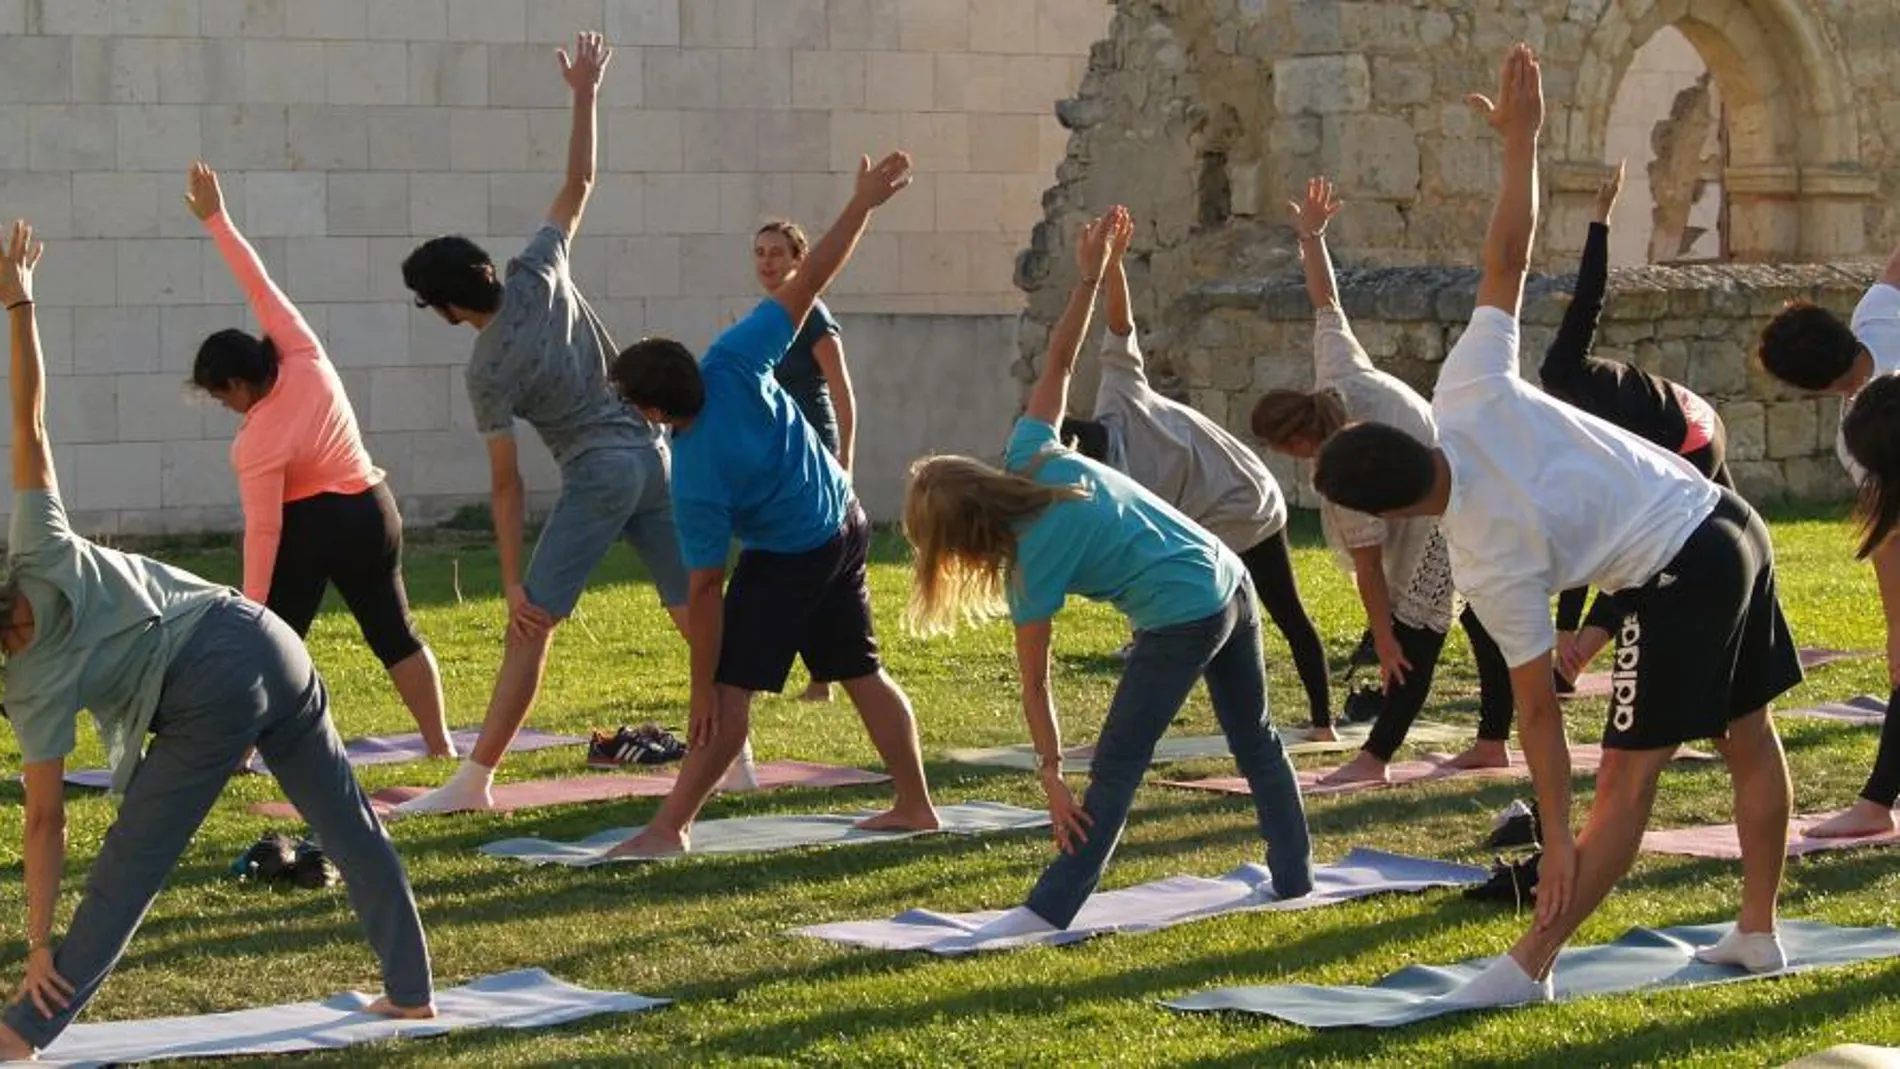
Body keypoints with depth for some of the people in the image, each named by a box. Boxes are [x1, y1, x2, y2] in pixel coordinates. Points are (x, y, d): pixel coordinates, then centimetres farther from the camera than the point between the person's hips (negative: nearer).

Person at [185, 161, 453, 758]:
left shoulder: (258, 445, -20)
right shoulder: (306, 359, -9)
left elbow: (264, 529, -19)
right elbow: (261, 285, -5)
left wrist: (252, 606, -14)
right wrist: (217, 220, 0)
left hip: (310, 529, -6)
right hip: (373, 513, 6)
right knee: (394, 633, 11)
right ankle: (439, 742, 10)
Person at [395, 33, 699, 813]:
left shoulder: (487, 371, -10)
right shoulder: (539, 272, 0)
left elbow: (506, 485, -9)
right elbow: (578, 184, 9)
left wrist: (513, 580, -4)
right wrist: (585, 94, 14)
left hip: (598, 474, -6)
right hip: (654, 452, 6)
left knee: (531, 628, -5)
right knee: (693, 611, 12)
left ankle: (476, 779, -6)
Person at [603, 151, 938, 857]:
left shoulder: (696, 483, -29)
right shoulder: (731, 363, -19)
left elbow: (705, 590, -24)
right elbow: (811, 279, -19)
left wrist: (701, 688, -17)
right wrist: (864, 203, -13)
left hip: (786, 561, -7)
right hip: (847, 526, 7)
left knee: (730, 694, -4)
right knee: (864, 673, 16)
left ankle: (671, 827, -3)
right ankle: (916, 806, 23)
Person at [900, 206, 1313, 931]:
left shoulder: (1032, 568, -15)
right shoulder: (1030, 457, -1)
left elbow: (1034, 686, -12)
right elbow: (1058, 365, 3)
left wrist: (1050, 774, -8)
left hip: (1181, 621, -8)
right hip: (1230, 581, 8)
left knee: (1116, 769, -2)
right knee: (1256, 740, 20)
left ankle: (1050, 911, 1)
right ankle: (1294, 877, 31)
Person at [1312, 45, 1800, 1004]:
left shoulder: (1488, 563, -20)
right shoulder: (1469, 393, -11)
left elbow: (1536, 706, -18)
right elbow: (1507, 257, -12)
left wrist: (1559, 837, -13)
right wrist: (1520, 141, -2)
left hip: (1679, 582, -8)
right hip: (1730, 522, 8)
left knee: (1626, 780, -6)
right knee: (1749, 738, 17)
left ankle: (1530, 967, -3)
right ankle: (1758, 933, 29)